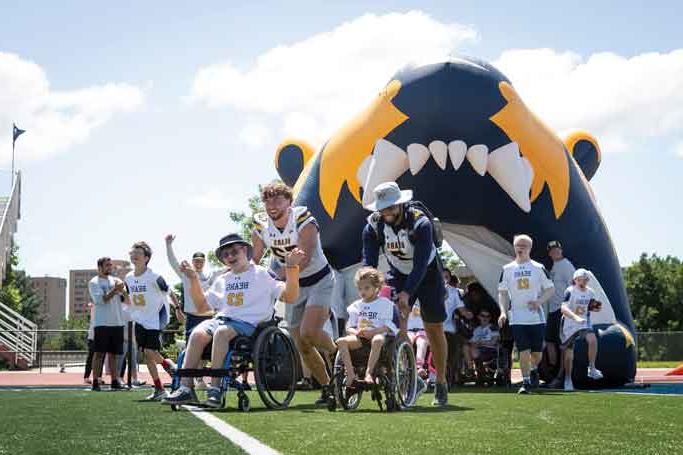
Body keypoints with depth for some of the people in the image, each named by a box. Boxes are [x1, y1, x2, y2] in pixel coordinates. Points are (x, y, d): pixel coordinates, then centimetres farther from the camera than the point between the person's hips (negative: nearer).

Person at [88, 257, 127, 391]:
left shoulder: (115, 281, 15)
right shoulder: (94, 282, -1)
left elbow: (127, 299, 9)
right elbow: (101, 299, -13)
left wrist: (122, 289, -11)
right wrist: (115, 290, -19)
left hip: (117, 323, 5)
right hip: (102, 323, -5)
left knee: (113, 353, 8)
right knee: (99, 353, -4)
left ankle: (115, 381, 11)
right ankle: (95, 382, -3)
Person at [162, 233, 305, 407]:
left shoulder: (263, 274, 8)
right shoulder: (222, 280, 25)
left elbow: (289, 297, -2)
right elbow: (202, 306, 26)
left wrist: (291, 267, -15)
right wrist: (193, 279, 17)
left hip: (250, 324, -5)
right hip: (221, 319, 5)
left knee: (221, 332, -35)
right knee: (197, 333, -26)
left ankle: (215, 388, -37)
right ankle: (185, 388, -32)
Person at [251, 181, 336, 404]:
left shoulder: (304, 222, -23)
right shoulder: (261, 227, -8)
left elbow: (303, 260, -34)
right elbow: (253, 261, 1)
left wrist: (273, 275, -44)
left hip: (319, 281, -5)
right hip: (293, 286, 5)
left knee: (309, 332, -26)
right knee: (302, 346, 2)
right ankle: (327, 387, 18)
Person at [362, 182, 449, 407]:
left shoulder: (420, 223, -30)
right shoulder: (373, 224, -19)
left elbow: (421, 263, -34)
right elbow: (369, 261, -21)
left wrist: (406, 293, -44)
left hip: (427, 274, -3)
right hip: (398, 274, 3)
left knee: (434, 329, 0)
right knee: (396, 325, -16)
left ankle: (441, 384, 12)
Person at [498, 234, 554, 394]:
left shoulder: (538, 268, 3)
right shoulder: (507, 269, 6)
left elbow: (550, 290, 5)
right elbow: (502, 293, 9)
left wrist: (539, 301, -13)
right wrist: (503, 311, -5)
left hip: (536, 316, 0)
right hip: (517, 317, 0)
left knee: (537, 351, 5)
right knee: (523, 351, -7)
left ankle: (533, 370, 35)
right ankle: (526, 382, 2)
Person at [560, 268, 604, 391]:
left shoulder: (590, 292, 2)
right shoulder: (570, 291, -16)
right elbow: (563, 308, -30)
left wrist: (595, 308, -4)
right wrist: (576, 317, -44)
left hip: (584, 323, 3)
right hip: (569, 324, -3)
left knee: (593, 339, -26)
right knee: (569, 354, 4)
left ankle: (591, 369, -12)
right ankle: (568, 380, 22)